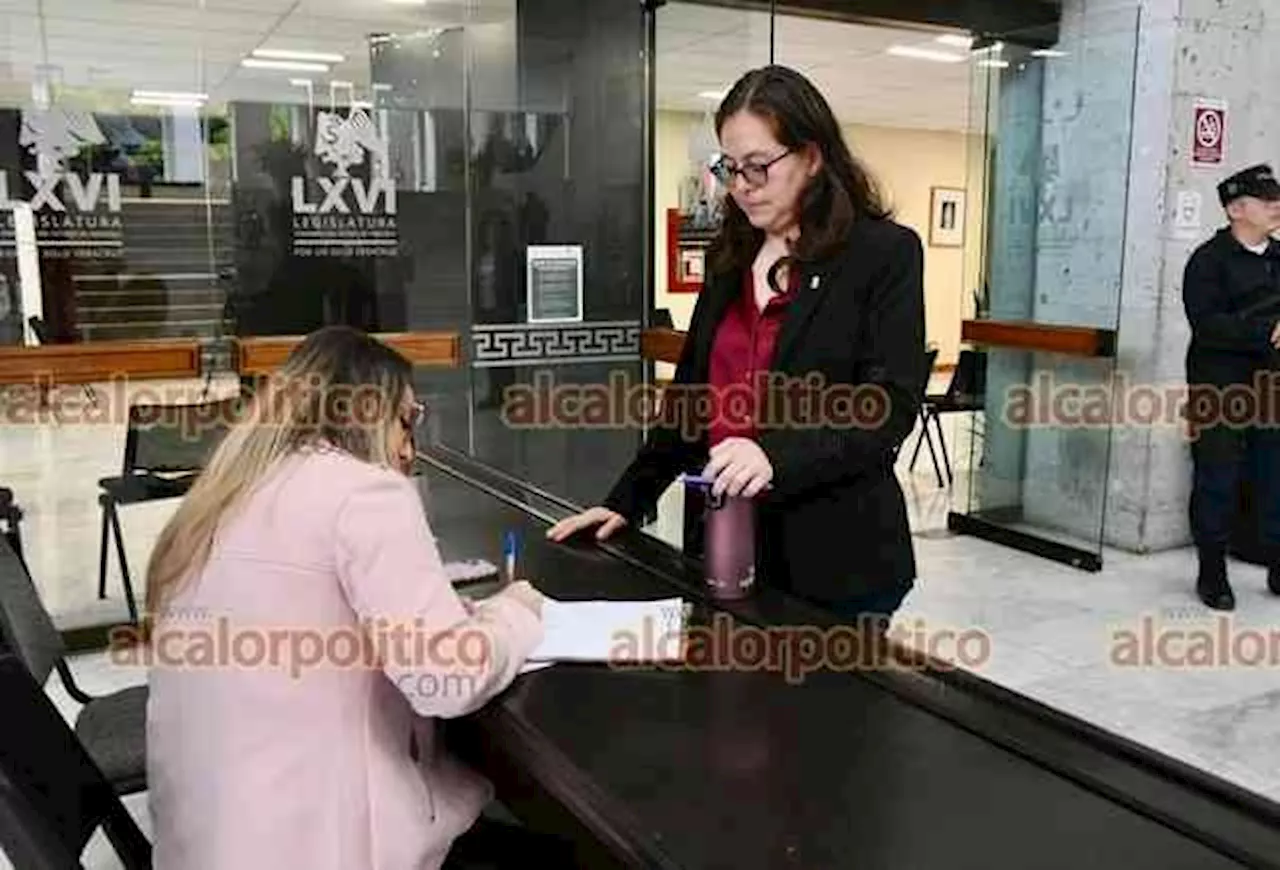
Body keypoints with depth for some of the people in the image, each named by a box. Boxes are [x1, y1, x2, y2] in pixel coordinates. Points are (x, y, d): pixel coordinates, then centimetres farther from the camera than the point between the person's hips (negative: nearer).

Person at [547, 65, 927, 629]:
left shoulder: (885, 253, -5)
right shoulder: (729, 256, 12)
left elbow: (891, 405, -13)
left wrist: (777, 455, -27)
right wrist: (626, 500, 10)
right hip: (725, 544, 5)